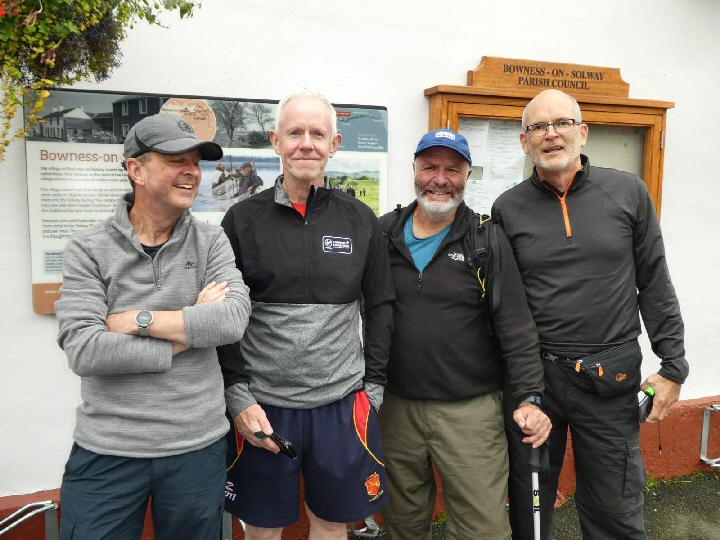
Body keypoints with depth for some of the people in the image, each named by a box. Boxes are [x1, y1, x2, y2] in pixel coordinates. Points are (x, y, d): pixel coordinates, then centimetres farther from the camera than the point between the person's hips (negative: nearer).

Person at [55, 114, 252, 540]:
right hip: (107, 453, -1)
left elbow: (233, 320, -16)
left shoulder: (211, 242, -1)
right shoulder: (88, 249, -5)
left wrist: (137, 320, -17)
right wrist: (188, 333, -14)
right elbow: (83, 351, -17)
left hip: (199, 447, 2)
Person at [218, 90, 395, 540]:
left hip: (343, 405, 1)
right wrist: (238, 396, -6)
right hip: (262, 406, -1)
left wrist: (373, 387, 4)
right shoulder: (243, 219, -2)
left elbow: (380, 308, 6)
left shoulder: (361, 220, 2)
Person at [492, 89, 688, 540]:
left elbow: (655, 283, 3)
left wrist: (673, 366, 1)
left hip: (611, 376, 0)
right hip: (532, 373, 1)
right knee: (528, 503, 16)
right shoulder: (508, 208, 0)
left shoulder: (629, 192, 0)